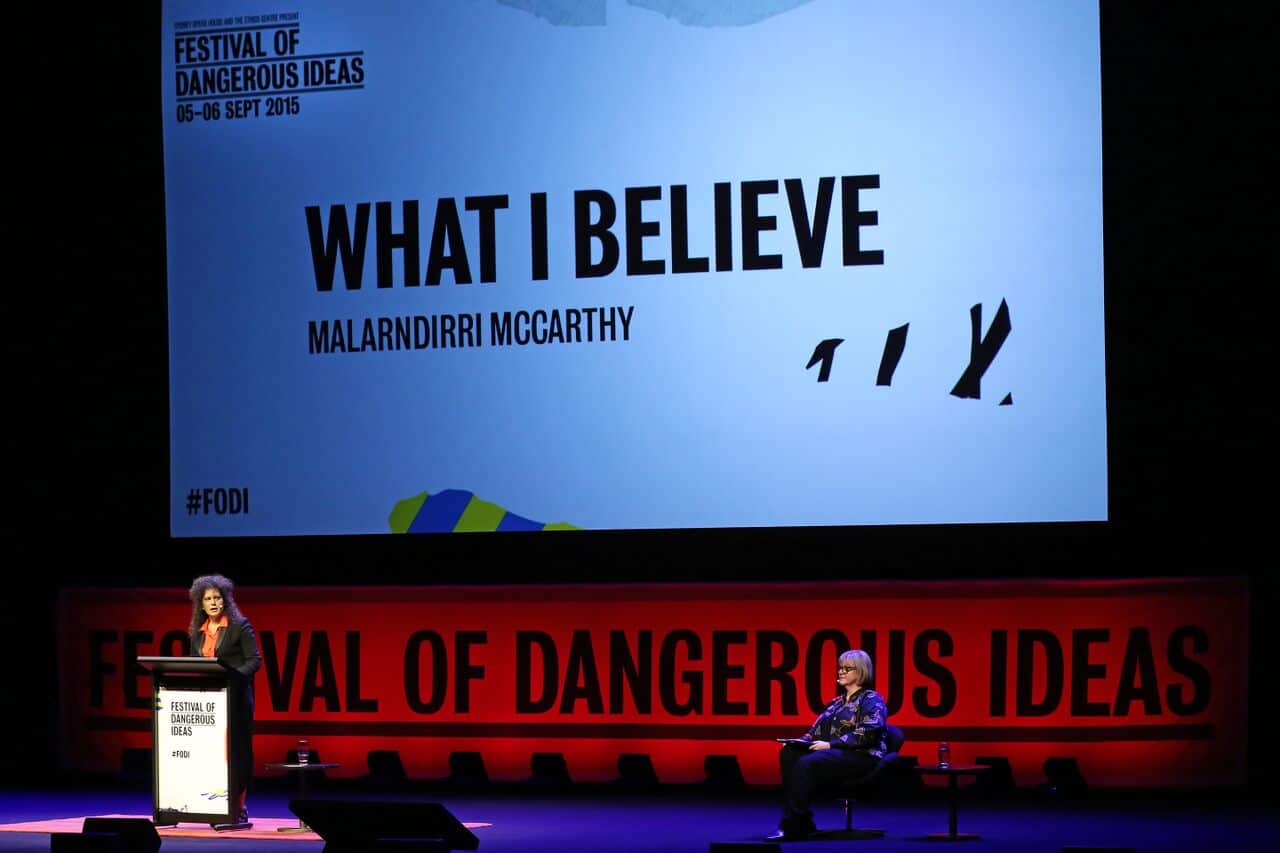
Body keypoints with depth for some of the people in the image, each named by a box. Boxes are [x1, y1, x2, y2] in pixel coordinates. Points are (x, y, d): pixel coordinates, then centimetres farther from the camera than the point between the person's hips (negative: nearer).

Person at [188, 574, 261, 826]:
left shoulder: (240, 626, -2)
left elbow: (255, 660, -5)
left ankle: (238, 810, -1)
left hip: (234, 698, -5)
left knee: (234, 753, -4)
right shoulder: (197, 631, 14)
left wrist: (235, 674, -21)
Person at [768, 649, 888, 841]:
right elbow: (818, 730, 21)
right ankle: (802, 822, -28)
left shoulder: (871, 701, -1)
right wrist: (801, 740, -1)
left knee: (808, 763, -34)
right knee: (789, 754, -21)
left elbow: (866, 736, -15)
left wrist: (830, 744, -21)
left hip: (861, 757, -8)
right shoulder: (837, 702, 23)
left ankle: (791, 825, -34)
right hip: (834, 754, 8)